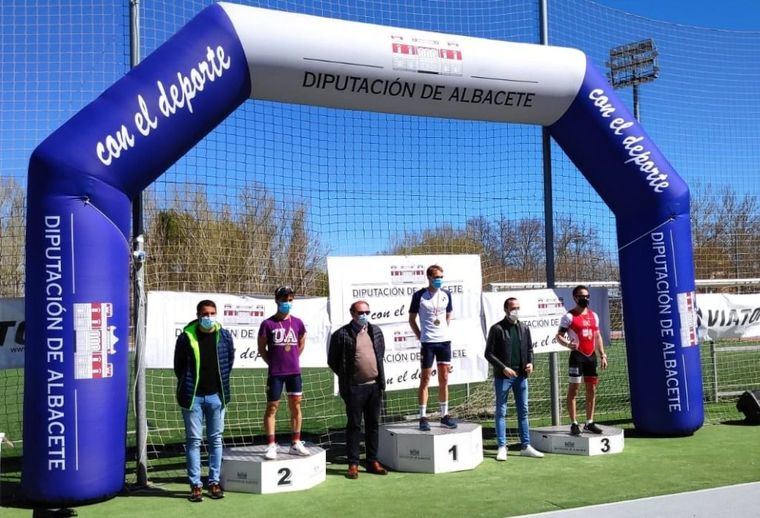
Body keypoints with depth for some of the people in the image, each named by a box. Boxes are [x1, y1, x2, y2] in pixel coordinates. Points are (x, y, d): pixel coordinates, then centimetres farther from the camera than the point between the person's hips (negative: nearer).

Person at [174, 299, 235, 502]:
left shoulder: (224, 336, 0)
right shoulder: (186, 337, -7)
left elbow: (230, 359, 13)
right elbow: (178, 366, 3)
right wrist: (187, 386, 7)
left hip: (216, 396, 2)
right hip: (193, 396, -2)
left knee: (215, 439, 9)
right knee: (193, 440, 3)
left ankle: (214, 482, 18)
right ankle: (195, 485, 9)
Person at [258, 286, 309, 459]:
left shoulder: (297, 323, 4)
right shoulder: (268, 324, -6)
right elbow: (262, 348, 2)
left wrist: (292, 359, 12)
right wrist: (273, 363, 0)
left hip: (294, 371, 4)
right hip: (275, 373, -4)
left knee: (296, 406, 7)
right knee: (272, 407, 0)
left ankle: (296, 444, 16)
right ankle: (271, 445, 5)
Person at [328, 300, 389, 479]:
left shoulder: (376, 331, 10)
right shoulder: (341, 334, -6)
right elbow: (332, 361, 0)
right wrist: (346, 377, 2)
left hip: (375, 385, 5)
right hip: (354, 388, -5)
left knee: (373, 425, 10)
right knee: (354, 426, 1)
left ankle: (372, 461, 20)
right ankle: (353, 464, 8)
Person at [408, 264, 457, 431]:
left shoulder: (446, 294, 7)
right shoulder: (419, 295, -5)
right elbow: (412, 319, 3)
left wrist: (444, 331, 10)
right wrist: (420, 336, -1)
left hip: (444, 341, 4)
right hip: (428, 342, -4)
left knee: (444, 380, 9)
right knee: (425, 380, 1)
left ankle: (444, 415, 17)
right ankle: (423, 417, 7)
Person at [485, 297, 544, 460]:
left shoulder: (524, 328, 10)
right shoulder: (497, 329, -5)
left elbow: (529, 349, 18)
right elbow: (489, 353, -6)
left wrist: (530, 363, -2)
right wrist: (504, 368, -15)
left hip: (521, 375, 5)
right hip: (503, 376, -5)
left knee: (523, 411, 8)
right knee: (501, 412, 1)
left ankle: (525, 446, 15)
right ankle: (501, 447, 5)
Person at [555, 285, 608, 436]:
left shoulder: (593, 315, 13)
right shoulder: (569, 316, -6)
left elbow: (597, 336, 19)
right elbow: (559, 336, -9)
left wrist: (602, 355, 14)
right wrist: (567, 344, -29)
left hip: (591, 355, 6)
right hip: (577, 356, -6)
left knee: (592, 390, 9)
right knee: (573, 389, -4)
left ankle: (589, 423, 19)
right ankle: (574, 424, 2)